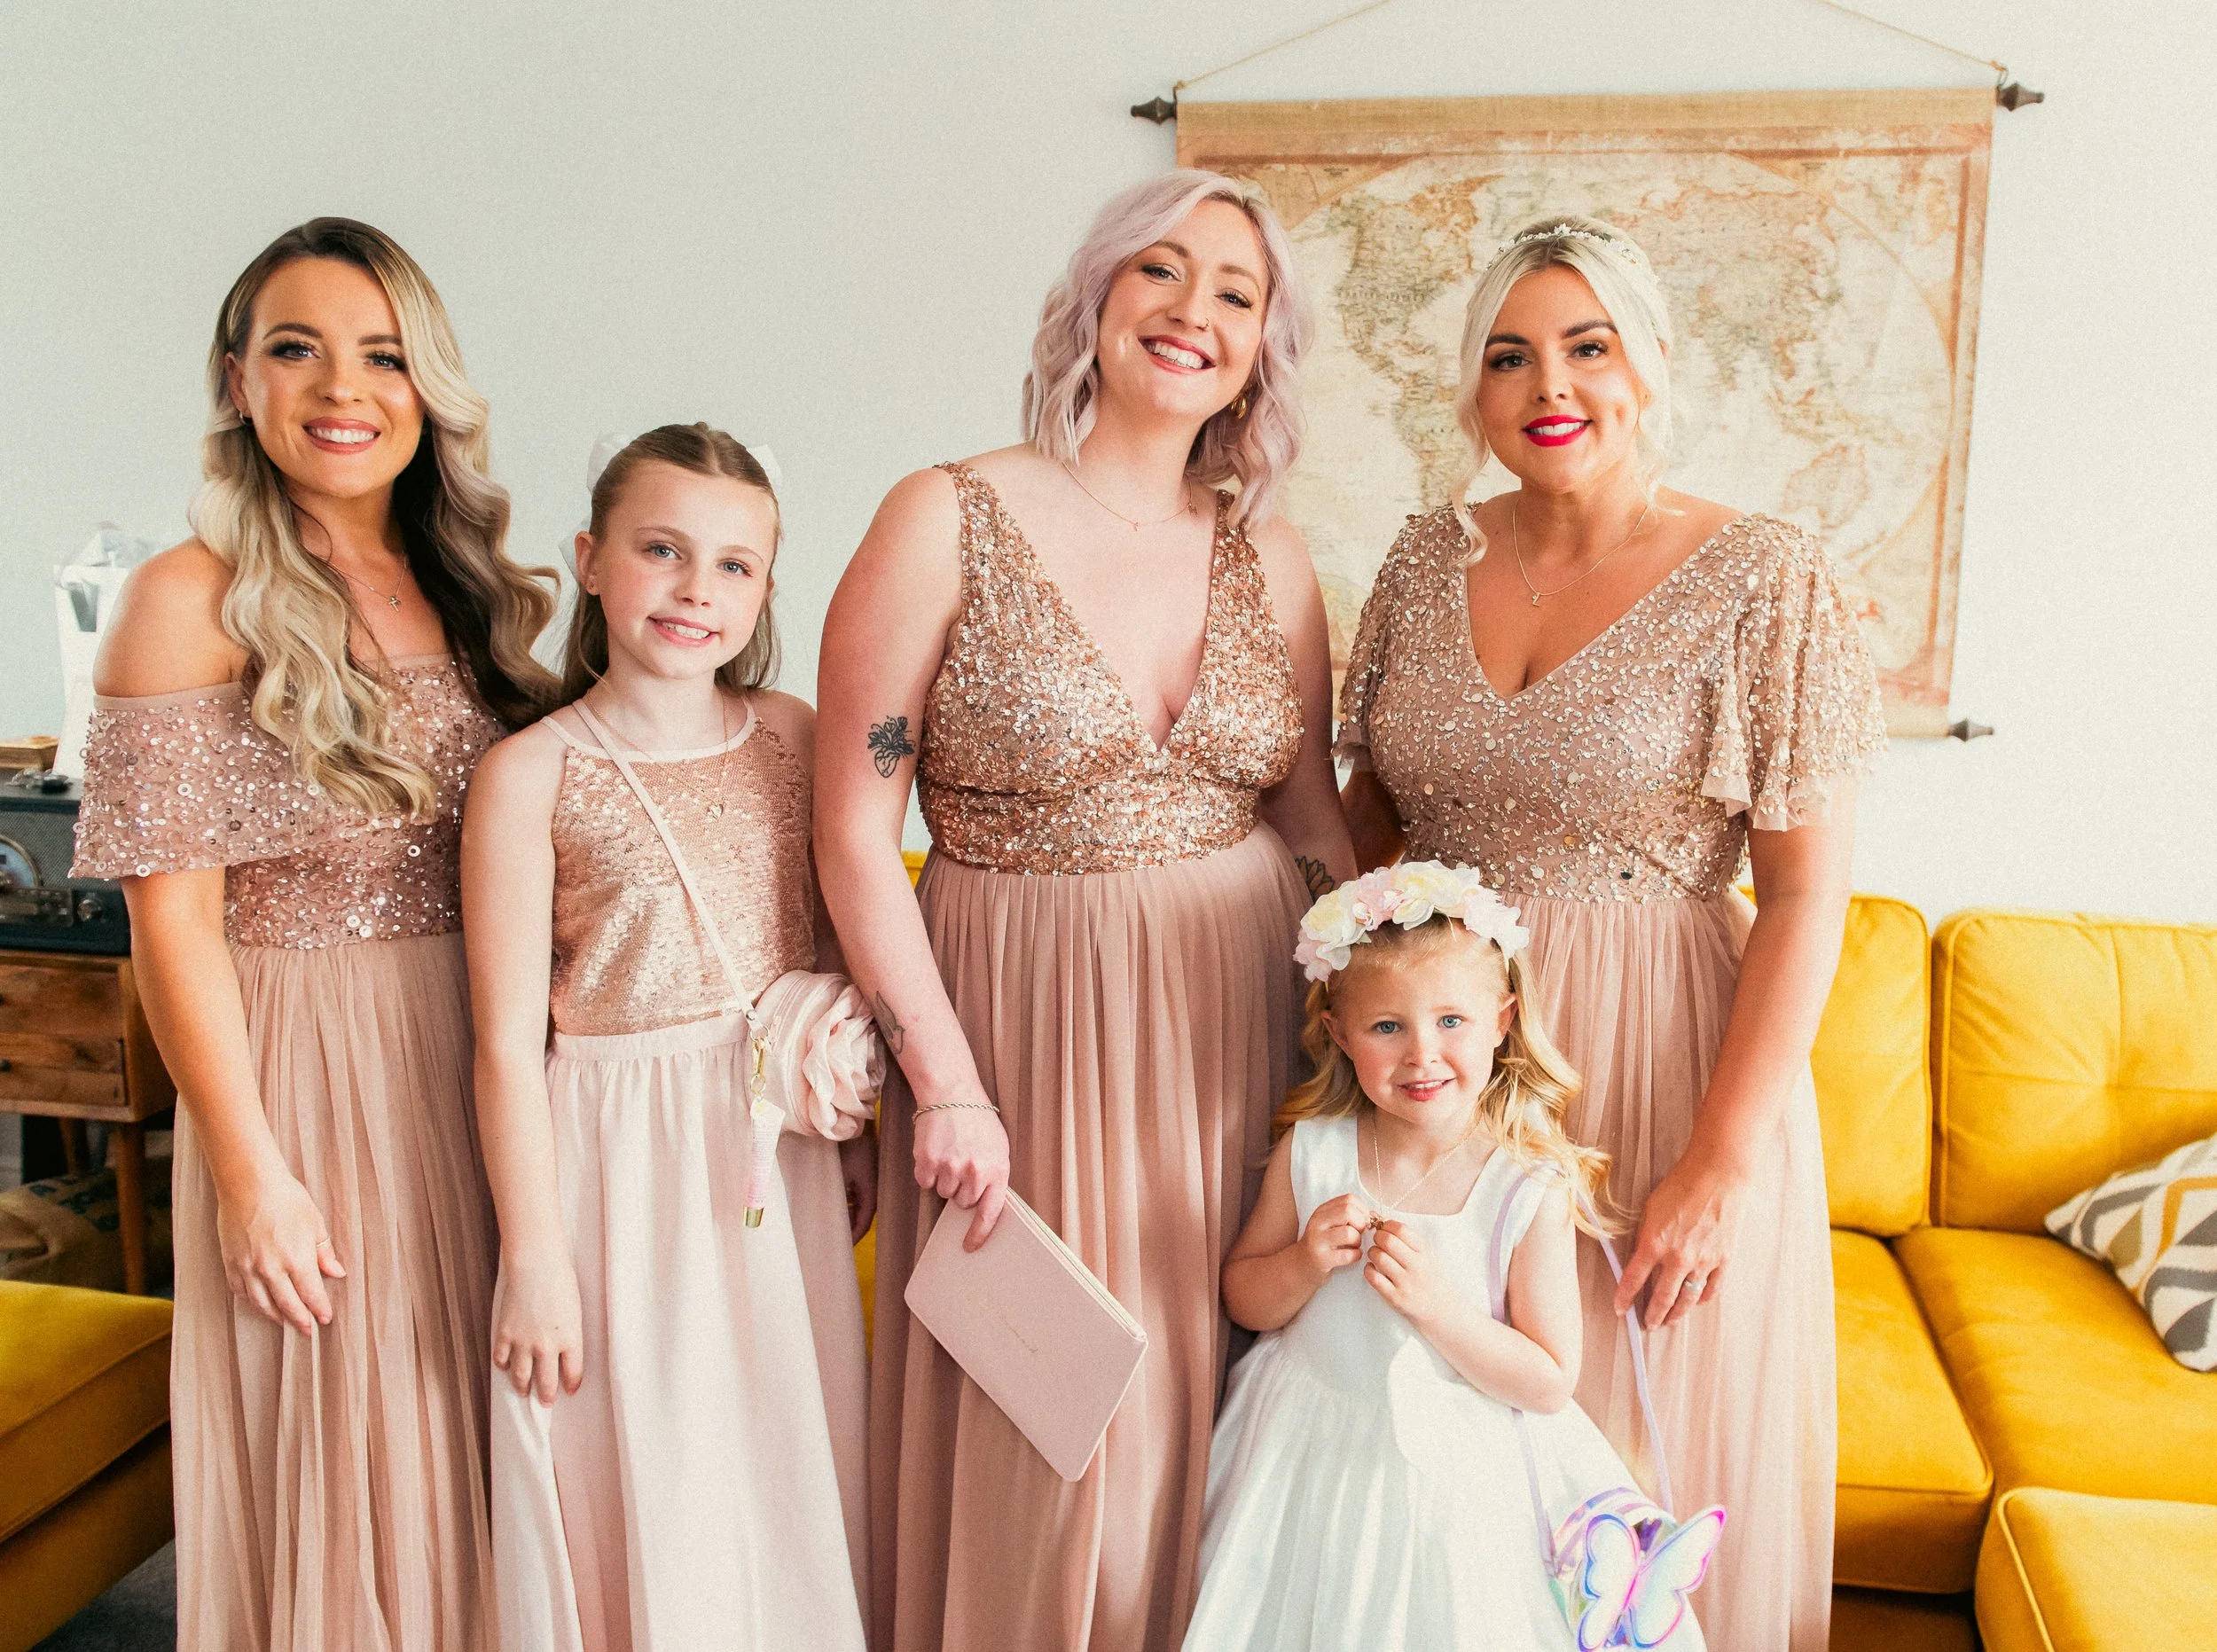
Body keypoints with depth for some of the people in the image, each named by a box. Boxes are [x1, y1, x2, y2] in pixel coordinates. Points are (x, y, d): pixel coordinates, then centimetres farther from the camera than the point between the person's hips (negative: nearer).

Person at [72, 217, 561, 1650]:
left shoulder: (466, 590, 7)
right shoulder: (194, 601, -9)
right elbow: (173, 916, -11)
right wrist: (251, 1174, -12)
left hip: (482, 1059, 5)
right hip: (307, 1064, -5)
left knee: (470, 1439, 16)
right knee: (340, 1456, 9)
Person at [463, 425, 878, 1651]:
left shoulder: (794, 735, 2)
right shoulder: (530, 774, -10)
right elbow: (509, 1043, -10)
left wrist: (855, 1128, 13)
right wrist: (535, 1259, -8)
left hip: (780, 1151, 4)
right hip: (623, 1154, -4)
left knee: (787, 1467, 17)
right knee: (647, 1480, 10)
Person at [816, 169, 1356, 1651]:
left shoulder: (1270, 561, 4)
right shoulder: (949, 523, -8)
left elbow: (1311, 815, 11)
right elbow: (854, 830, -9)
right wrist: (945, 1081, -11)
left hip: (1239, 1024, 4)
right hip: (1027, 1026, -3)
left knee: (1213, 1405, 16)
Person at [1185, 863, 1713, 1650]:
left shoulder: (1533, 1189, -16)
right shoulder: (1311, 1150, -9)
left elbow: (1550, 1386, -13)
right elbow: (1243, 1299, 2)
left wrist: (1436, 1304, -26)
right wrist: (1307, 1264, -19)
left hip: (1454, 1485, -2)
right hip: (1311, 1458, 2)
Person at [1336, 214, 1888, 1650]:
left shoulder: (1765, 582, -8)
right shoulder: (1429, 561, 5)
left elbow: (1808, 898, -11)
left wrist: (1726, 1160, -16)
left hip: (1661, 1063, -3)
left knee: (1647, 1450, 11)